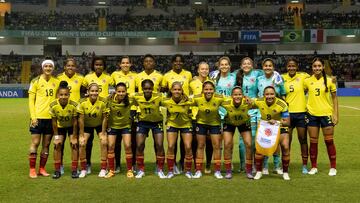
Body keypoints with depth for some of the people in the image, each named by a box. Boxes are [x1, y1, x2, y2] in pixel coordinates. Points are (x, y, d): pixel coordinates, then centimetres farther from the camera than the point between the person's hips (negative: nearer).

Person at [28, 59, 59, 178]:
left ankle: (42, 168, 18)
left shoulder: (57, 82, 8)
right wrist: (33, 116, -9)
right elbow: (31, 100, -1)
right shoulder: (36, 81, -1)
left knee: (46, 144, 8)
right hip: (38, 117, -3)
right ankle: (32, 169, 8)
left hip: (51, 117, 3)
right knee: (35, 143, -1)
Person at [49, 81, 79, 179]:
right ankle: (57, 171, 4)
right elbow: (54, 122, -14)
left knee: (74, 145, -9)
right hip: (60, 126, 1)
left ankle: (74, 170, 2)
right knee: (57, 145, -7)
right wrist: (56, 136, -11)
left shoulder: (74, 105, -31)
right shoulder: (53, 105, -27)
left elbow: (75, 122, -20)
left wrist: (74, 137, -14)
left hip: (71, 126, -1)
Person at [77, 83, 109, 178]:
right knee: (82, 144, -12)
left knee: (104, 143, -14)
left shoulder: (103, 102, -25)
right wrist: (81, 135, -14)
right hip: (86, 125, 1)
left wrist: (103, 133, -13)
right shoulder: (83, 103, -24)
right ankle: (83, 170, 3)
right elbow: (81, 119, -16)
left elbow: (104, 118, -15)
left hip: (99, 125, 0)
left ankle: (103, 169, -1)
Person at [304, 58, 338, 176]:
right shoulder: (307, 81, 2)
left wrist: (336, 114, -3)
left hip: (326, 114, -1)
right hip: (312, 114, 1)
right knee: (313, 142, 7)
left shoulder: (329, 81, -1)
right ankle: (314, 167, 19)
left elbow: (334, 98, 3)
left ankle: (333, 167, 17)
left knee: (329, 141, 4)